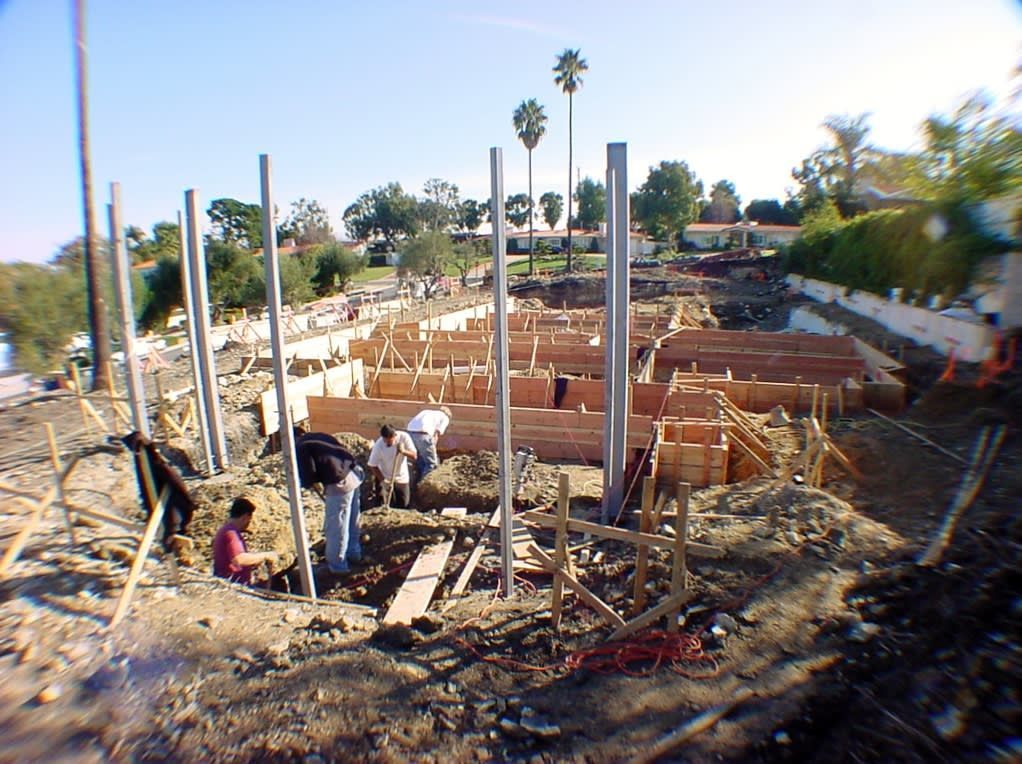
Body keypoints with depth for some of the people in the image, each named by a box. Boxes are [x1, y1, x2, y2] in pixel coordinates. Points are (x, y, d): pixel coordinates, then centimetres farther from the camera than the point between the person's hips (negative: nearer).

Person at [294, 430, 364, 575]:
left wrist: (306, 482, 13)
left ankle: (337, 565, 22)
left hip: (340, 482, -8)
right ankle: (353, 552, 42)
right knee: (351, 521, 25)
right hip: (354, 472, 8)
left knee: (335, 526, 9)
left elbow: (307, 478, -11)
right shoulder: (318, 436, 19)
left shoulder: (300, 447, -3)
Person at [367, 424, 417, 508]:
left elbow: (414, 455, -18)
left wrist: (403, 451, -37)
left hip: (402, 477, 2)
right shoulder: (378, 445, -25)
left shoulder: (404, 437, -21)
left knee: (404, 504, 9)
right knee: (389, 505, 0)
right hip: (386, 479, -2)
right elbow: (373, 466, -15)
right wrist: (383, 480, -22)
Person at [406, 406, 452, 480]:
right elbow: (437, 433, 5)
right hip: (422, 434, -7)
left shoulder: (427, 411, 36)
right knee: (431, 464, 7)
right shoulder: (445, 418, 20)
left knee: (419, 462, 25)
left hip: (410, 432, 7)